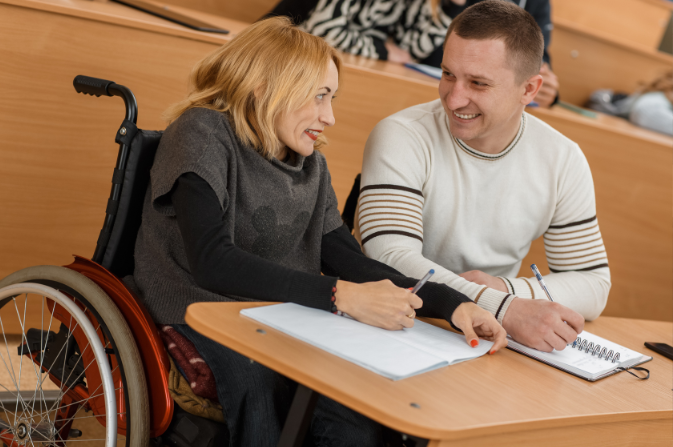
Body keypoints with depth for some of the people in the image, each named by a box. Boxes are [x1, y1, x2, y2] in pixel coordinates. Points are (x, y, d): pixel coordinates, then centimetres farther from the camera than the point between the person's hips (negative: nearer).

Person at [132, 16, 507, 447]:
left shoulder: (311, 164, 11)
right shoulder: (204, 136, -9)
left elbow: (346, 261, 3)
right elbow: (212, 262, -23)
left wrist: (451, 304, -13)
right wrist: (342, 297, -30)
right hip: (197, 325, -4)